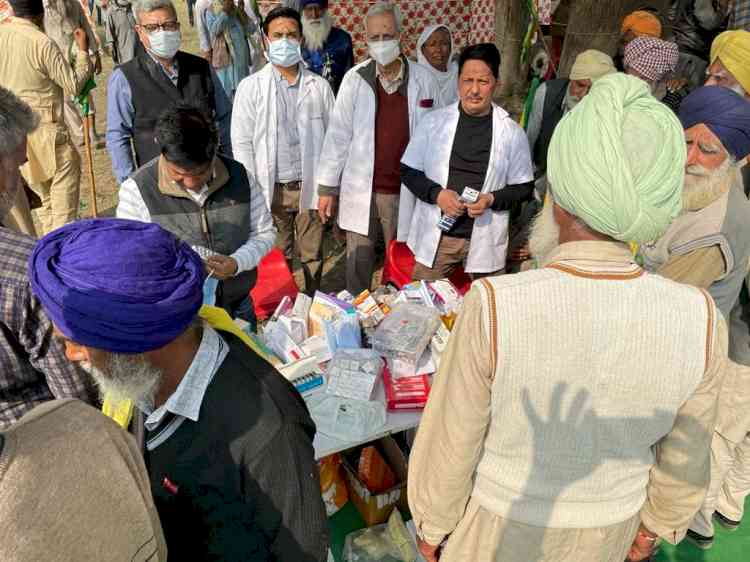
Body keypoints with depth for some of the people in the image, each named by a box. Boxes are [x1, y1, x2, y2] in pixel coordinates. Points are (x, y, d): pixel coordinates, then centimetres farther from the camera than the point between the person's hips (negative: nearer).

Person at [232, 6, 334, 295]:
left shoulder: (319, 86, 2)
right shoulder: (250, 87, -1)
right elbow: (242, 142, -2)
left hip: (311, 186, 1)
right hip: (270, 188, 0)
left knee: (313, 256, 12)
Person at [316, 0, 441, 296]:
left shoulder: (423, 79, -1)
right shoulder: (354, 78, -3)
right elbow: (338, 135, 0)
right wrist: (327, 187, 0)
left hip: (405, 191, 0)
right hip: (360, 188, 0)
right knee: (358, 263, 10)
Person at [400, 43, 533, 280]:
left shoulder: (511, 132, -2)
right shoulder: (433, 122, -1)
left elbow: (524, 187, 4)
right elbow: (408, 171, 4)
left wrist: (492, 199, -15)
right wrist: (436, 193, -14)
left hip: (485, 239, 0)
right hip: (436, 236, 1)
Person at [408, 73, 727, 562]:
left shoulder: (494, 308, -35)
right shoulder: (699, 320, -24)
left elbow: (450, 444, -21)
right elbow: (684, 456, -7)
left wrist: (432, 522, -1)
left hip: (500, 520, -3)